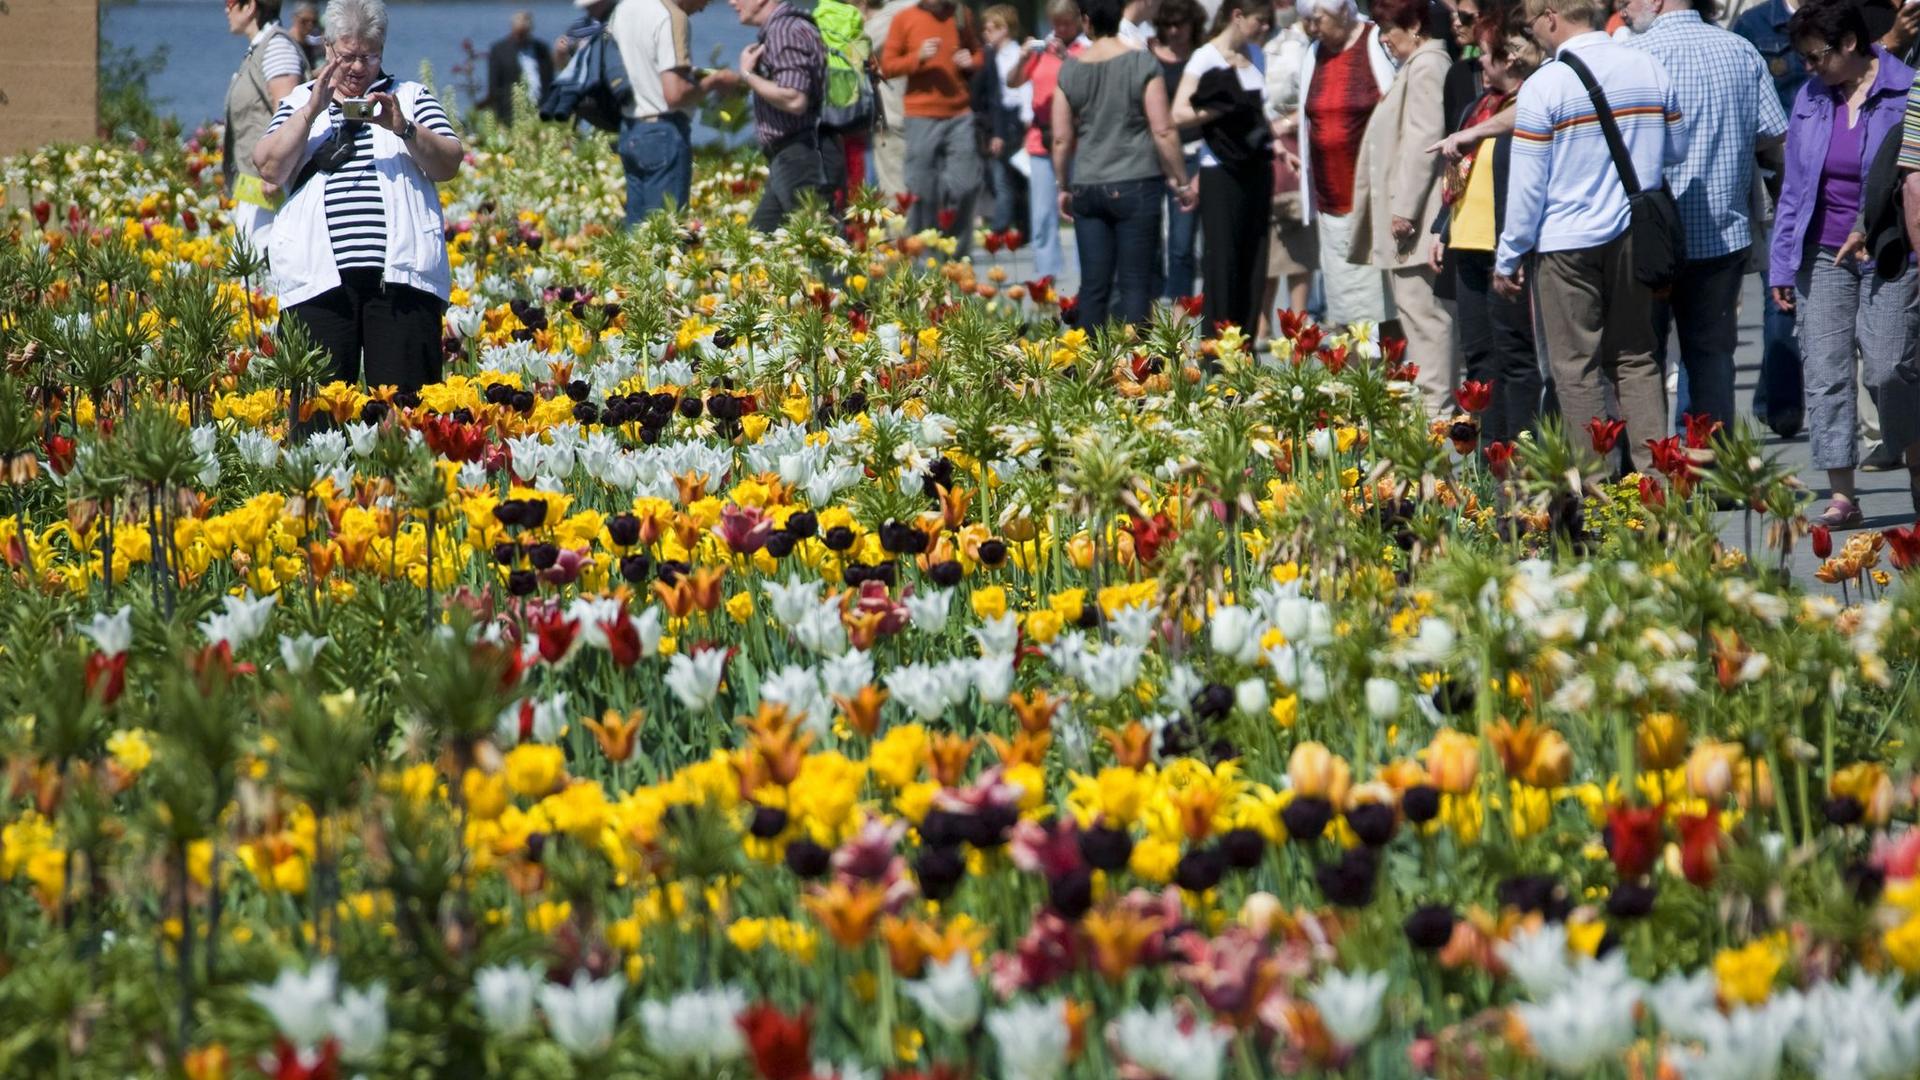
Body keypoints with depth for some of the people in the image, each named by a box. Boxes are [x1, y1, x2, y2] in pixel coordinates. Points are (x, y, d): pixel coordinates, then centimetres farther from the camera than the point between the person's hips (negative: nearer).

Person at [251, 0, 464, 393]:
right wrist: (312, 111, -6)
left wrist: (402, 128, -11)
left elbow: (449, 166, 4)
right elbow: (270, 168, 3)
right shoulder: (300, 102, 18)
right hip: (319, 278, 1)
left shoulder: (410, 97, 17)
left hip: (400, 274, -1)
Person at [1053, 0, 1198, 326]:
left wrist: (1064, 187, 18)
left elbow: (1061, 138, 5)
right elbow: (1163, 131, -7)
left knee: (1093, 284, 6)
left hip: (1086, 187, 3)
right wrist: (1182, 181, 2)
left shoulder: (1070, 68, 2)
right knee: (1134, 283, 0)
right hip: (1134, 186, -3)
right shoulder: (1142, 63, -6)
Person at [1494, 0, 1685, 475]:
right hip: (1633, 236, 5)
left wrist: (1507, 259, -2)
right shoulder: (1649, 69, 1)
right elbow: (1676, 148, 14)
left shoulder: (1544, 86, -14)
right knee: (1636, 359, 13)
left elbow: (1526, 185, -11)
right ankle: (1653, 471, 8)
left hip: (1565, 244, -5)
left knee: (1576, 368, 3)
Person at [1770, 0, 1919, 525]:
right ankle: (1841, 496, 1)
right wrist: (1782, 265, 11)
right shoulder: (1810, 98, 9)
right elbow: (1794, 186, 14)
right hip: (1823, 257, 4)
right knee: (1824, 373, -2)